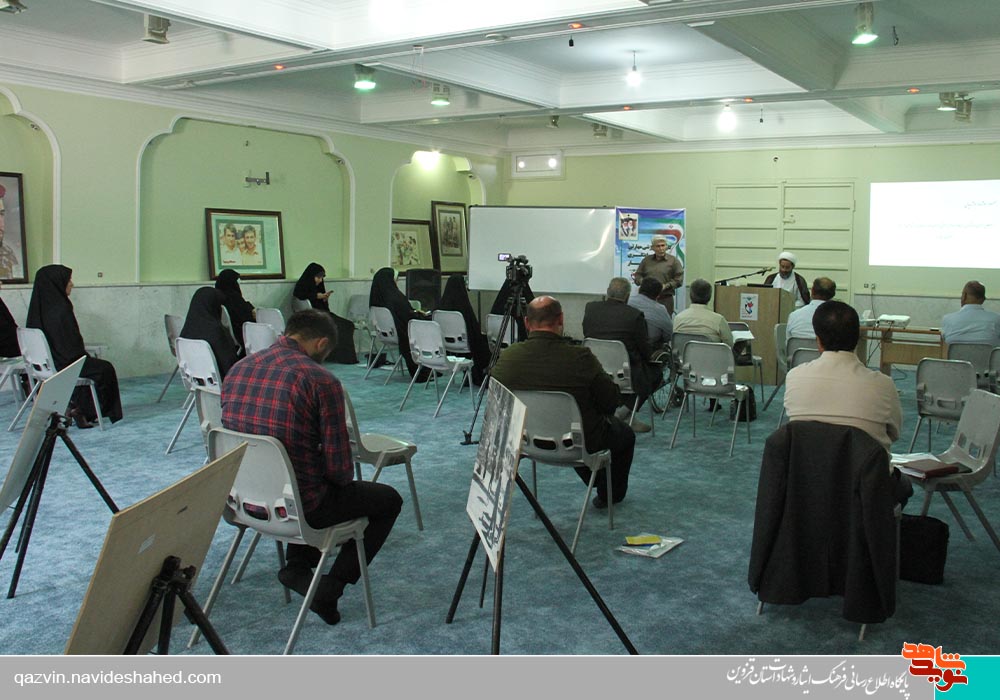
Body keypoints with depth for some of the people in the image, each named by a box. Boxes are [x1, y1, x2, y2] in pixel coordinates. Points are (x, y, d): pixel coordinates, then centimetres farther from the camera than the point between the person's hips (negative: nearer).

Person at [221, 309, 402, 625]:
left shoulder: (237, 369, 0)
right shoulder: (321, 380, -19)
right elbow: (339, 468, -17)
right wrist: (342, 477, 8)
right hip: (298, 506, -7)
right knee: (389, 500, 16)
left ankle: (297, 567, 23)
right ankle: (331, 587, 7)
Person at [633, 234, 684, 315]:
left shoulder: (673, 261, 6)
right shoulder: (646, 260, 16)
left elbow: (679, 279, 1)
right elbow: (637, 276, 17)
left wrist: (665, 286, -12)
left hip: (665, 299, -2)